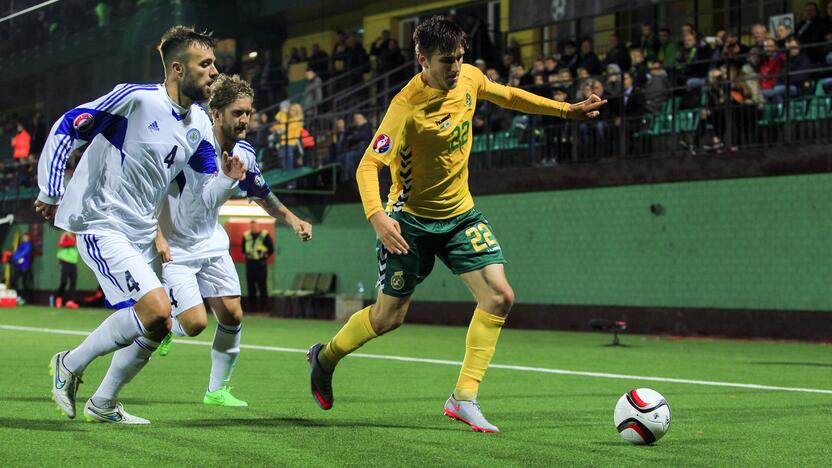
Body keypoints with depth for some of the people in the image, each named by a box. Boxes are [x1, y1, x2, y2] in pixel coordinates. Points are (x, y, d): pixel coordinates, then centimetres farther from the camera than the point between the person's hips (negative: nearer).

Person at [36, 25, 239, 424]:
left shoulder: (200, 125, 6)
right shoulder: (135, 98, -16)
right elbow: (67, 127, -11)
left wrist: (225, 176, -12)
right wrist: (51, 194, -9)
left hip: (143, 234, 9)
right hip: (101, 224, -8)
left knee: (156, 327, 8)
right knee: (156, 310, -22)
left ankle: (102, 406, 26)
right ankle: (70, 366, -2)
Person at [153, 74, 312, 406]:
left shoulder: (245, 155, -3)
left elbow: (261, 195, 16)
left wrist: (292, 219, 2)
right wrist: (157, 235, -26)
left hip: (211, 244, 6)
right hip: (173, 249, -6)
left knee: (232, 315, -1)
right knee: (195, 322, -15)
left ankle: (218, 390, 15)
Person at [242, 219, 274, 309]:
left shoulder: (265, 235, -3)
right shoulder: (246, 236, 9)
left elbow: (271, 249, 2)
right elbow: (243, 248, 23)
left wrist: (265, 256, -4)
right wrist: (245, 255, 9)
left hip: (260, 263, -4)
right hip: (249, 263, 4)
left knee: (262, 284, -5)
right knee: (250, 284, 5)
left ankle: (264, 302, -2)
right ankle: (252, 303, 11)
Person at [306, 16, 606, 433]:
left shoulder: (469, 79, -6)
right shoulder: (407, 106, -26)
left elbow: (505, 96, 16)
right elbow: (368, 165, -26)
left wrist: (565, 110, 17)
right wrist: (377, 216, -41)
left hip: (460, 214, 6)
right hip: (411, 220, -6)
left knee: (499, 296, -11)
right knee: (389, 316, 2)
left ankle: (464, 398, -5)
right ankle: (325, 358, 31)